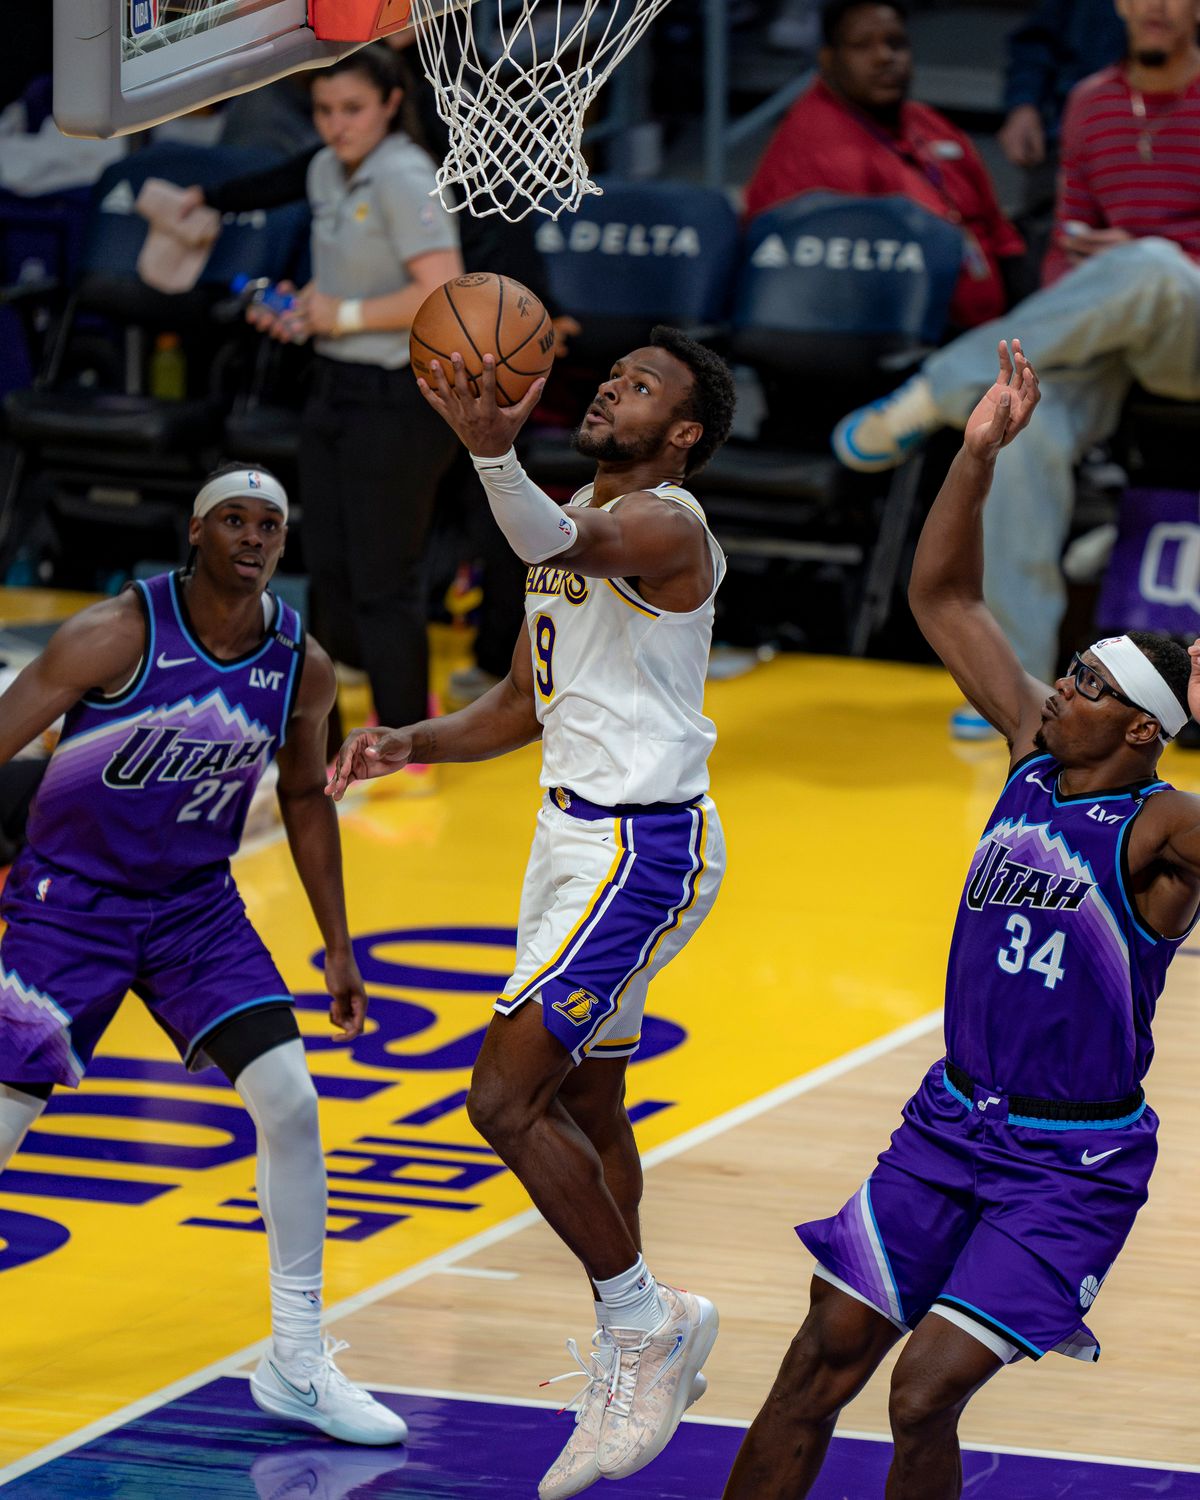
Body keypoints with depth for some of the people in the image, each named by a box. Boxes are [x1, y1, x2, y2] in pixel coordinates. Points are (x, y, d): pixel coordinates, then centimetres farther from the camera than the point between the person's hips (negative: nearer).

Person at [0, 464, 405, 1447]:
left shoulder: (304, 667, -5)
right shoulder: (119, 634, -20)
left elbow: (305, 797, 13)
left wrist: (338, 948, 15)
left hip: (197, 904, 4)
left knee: (290, 1099, -9)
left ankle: (298, 1364, 2)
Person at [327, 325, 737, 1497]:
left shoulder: (662, 524, -16)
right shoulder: (577, 523, 13)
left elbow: (557, 545, -40)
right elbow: (524, 702, 20)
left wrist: (494, 454, -59)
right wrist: (412, 744, 4)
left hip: (642, 848, -10)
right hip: (577, 830, 10)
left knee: (506, 1100, -14)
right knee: (584, 1110, 17)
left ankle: (644, 1321, -2)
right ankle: (635, 1358, 28)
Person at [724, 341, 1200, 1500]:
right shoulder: (1034, 750, 1)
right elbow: (941, 597, 7)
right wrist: (979, 455, -2)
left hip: (1074, 1166, -7)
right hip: (951, 1126, 7)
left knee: (924, 1392, -14)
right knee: (821, 1362, 8)